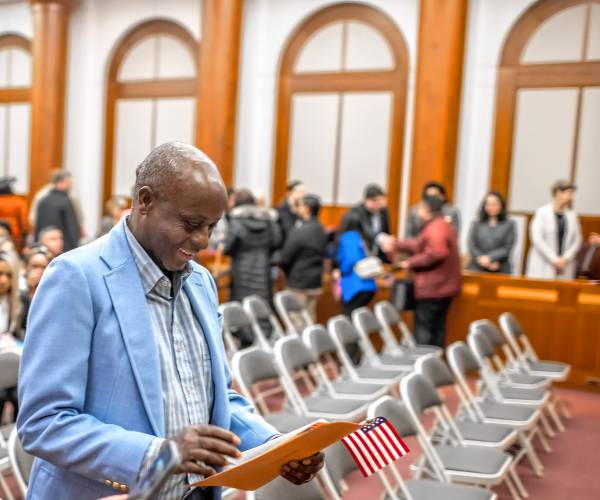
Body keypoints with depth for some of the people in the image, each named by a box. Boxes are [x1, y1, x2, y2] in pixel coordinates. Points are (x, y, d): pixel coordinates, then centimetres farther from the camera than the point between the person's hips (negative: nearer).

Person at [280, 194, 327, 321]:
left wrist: (288, 273, 5)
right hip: (315, 282, 7)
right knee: (310, 318, 15)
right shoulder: (322, 231, 5)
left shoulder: (299, 230, -18)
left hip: (299, 283, -7)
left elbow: (285, 258, -13)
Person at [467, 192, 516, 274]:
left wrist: (490, 258, -13)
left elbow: (507, 248, -1)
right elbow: (471, 246, 2)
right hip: (477, 269, 1)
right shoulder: (476, 223, 10)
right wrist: (481, 259, -13)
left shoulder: (509, 225, 6)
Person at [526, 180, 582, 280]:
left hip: (565, 267, 3)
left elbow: (577, 240, 7)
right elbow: (536, 239, -8)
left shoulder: (572, 215, 9)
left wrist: (565, 258, -6)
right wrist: (554, 259, -12)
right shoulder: (541, 212, -2)